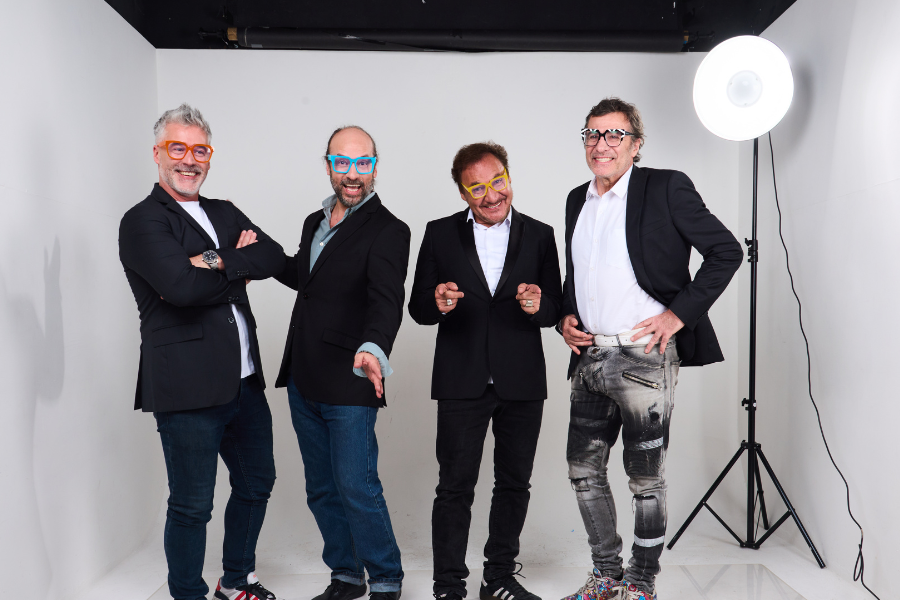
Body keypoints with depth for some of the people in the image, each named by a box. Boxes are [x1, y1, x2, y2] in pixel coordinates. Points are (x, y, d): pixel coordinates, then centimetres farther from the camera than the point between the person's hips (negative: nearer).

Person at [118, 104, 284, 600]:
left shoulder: (225, 214, 15)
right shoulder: (143, 221, -6)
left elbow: (274, 259, -1)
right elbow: (183, 285, -23)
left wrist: (220, 261, -16)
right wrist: (239, 268, -8)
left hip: (244, 381, 8)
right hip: (187, 388, -7)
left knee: (256, 482, 21)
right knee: (191, 505, 4)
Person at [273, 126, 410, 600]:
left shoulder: (388, 230, -11)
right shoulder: (315, 222, 12)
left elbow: (387, 299, -26)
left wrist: (372, 350, -45)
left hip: (349, 383, -7)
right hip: (303, 382, 8)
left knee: (357, 489, -4)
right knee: (321, 490, 16)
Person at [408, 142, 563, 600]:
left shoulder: (540, 235, 5)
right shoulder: (440, 234, 3)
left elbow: (555, 310, 4)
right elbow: (418, 307, 3)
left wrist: (538, 305, -18)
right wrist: (437, 303, -20)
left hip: (522, 384, 2)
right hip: (462, 383, -1)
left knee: (514, 484, 12)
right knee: (455, 486, 2)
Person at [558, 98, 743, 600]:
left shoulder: (665, 188, -5)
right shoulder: (578, 200, 15)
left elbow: (727, 251, -6)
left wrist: (679, 313, -12)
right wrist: (566, 317, 8)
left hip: (644, 357, -6)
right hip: (590, 357, 7)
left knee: (646, 479, 4)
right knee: (584, 471, 12)